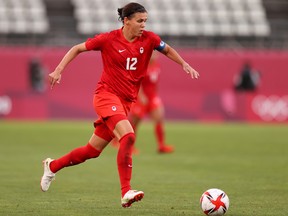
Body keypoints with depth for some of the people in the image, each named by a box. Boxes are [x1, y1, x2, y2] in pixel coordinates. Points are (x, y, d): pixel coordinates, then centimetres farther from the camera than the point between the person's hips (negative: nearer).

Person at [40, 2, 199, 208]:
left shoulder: (148, 39, 1)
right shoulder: (109, 39, -9)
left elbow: (167, 50, 20)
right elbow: (77, 49, 2)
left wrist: (184, 64, 5)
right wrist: (59, 70, -6)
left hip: (125, 102, 6)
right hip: (106, 94, -6)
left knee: (92, 151, 11)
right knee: (128, 135, -29)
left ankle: (53, 166, 35)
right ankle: (126, 192, -27)